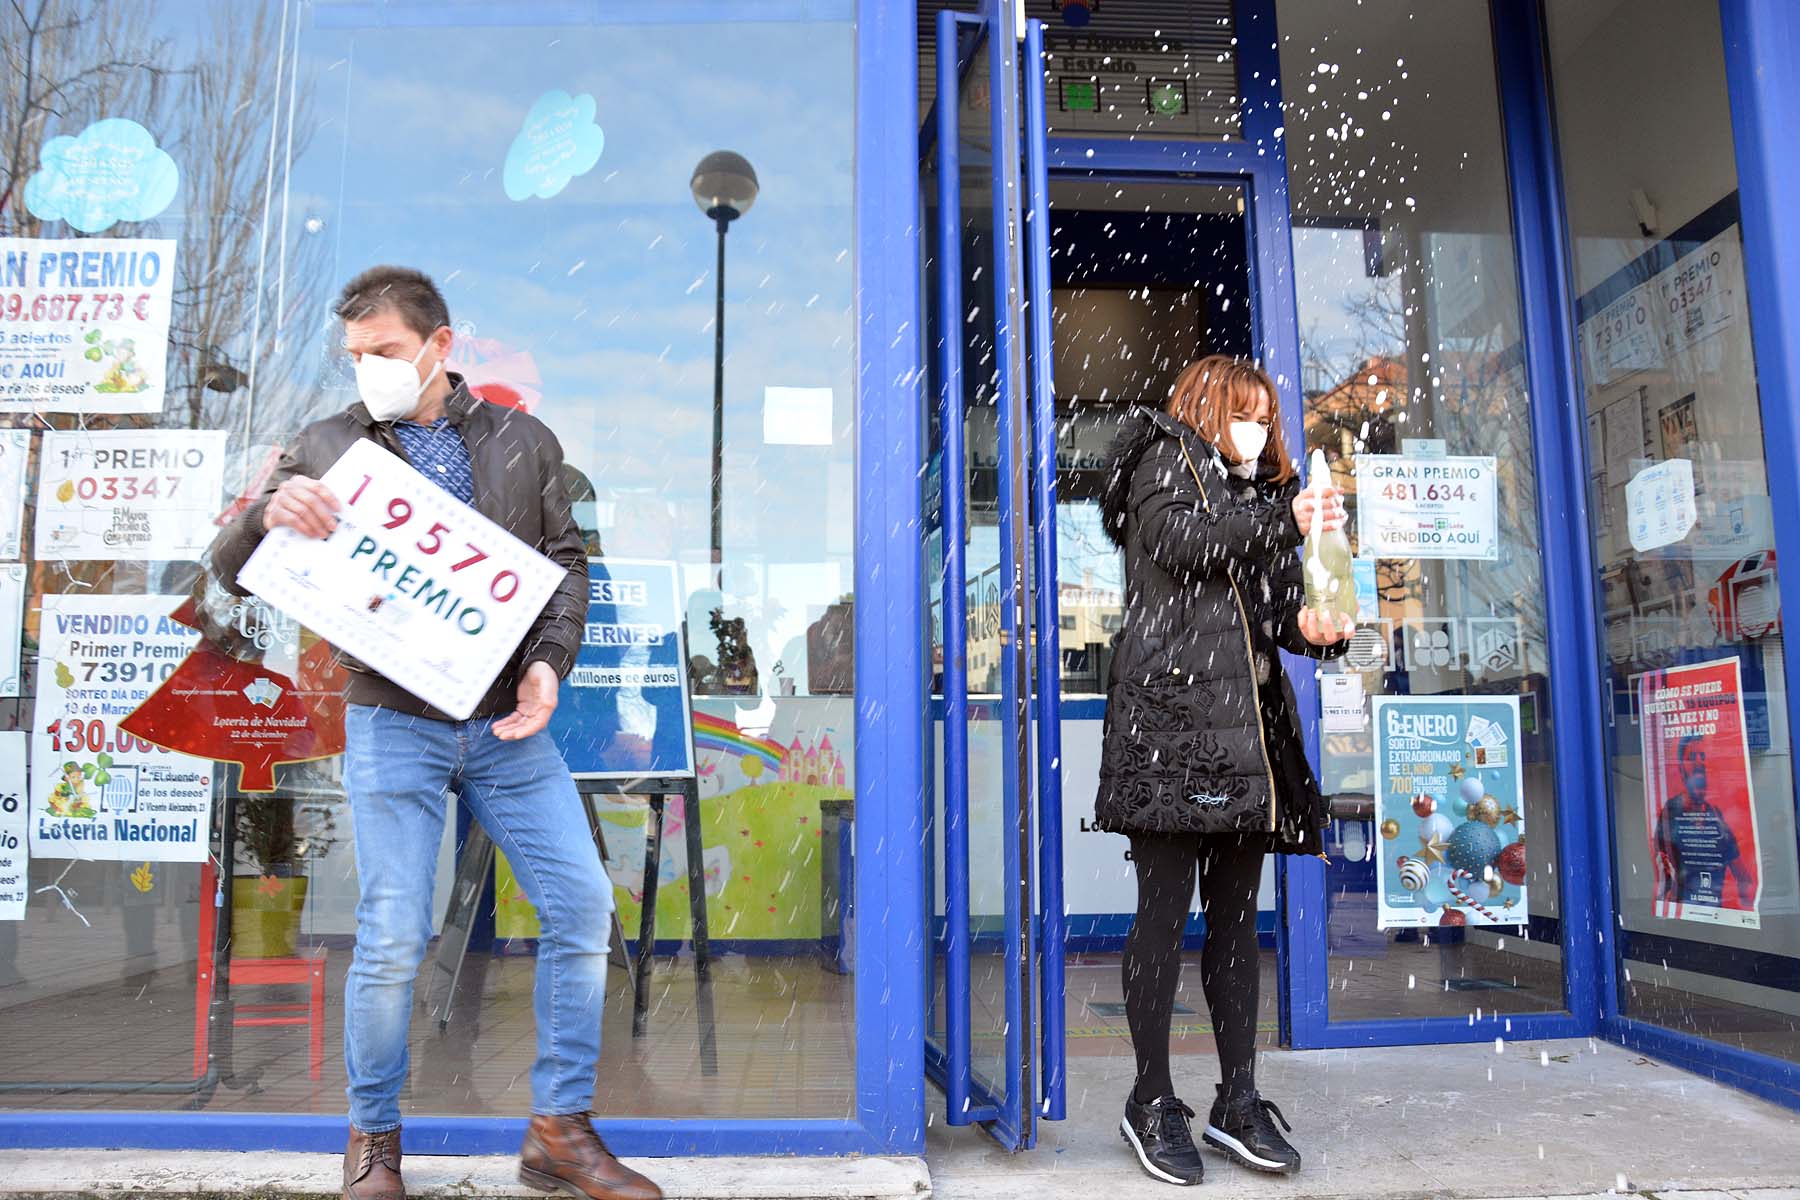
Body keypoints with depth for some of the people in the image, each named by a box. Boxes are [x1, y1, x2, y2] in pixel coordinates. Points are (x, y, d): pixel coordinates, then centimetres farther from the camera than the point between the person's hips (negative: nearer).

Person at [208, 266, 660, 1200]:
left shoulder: (523, 441, 9)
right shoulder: (329, 448, 6)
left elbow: (565, 562, 9)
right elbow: (229, 571, 5)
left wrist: (549, 661, -8)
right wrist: (268, 514, -18)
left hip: (509, 725, 2)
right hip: (394, 726, -2)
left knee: (582, 905, -2)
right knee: (392, 939, -3)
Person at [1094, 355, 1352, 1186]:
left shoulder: (1254, 492, 27)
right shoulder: (1164, 459, 8)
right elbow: (1180, 541, -12)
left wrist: (1306, 626, 5)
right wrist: (1285, 521, -11)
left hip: (1245, 729, 7)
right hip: (1171, 719, -7)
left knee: (1236, 915, 8)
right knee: (1165, 912, -4)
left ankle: (1237, 1101, 16)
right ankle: (1152, 1102, 6)